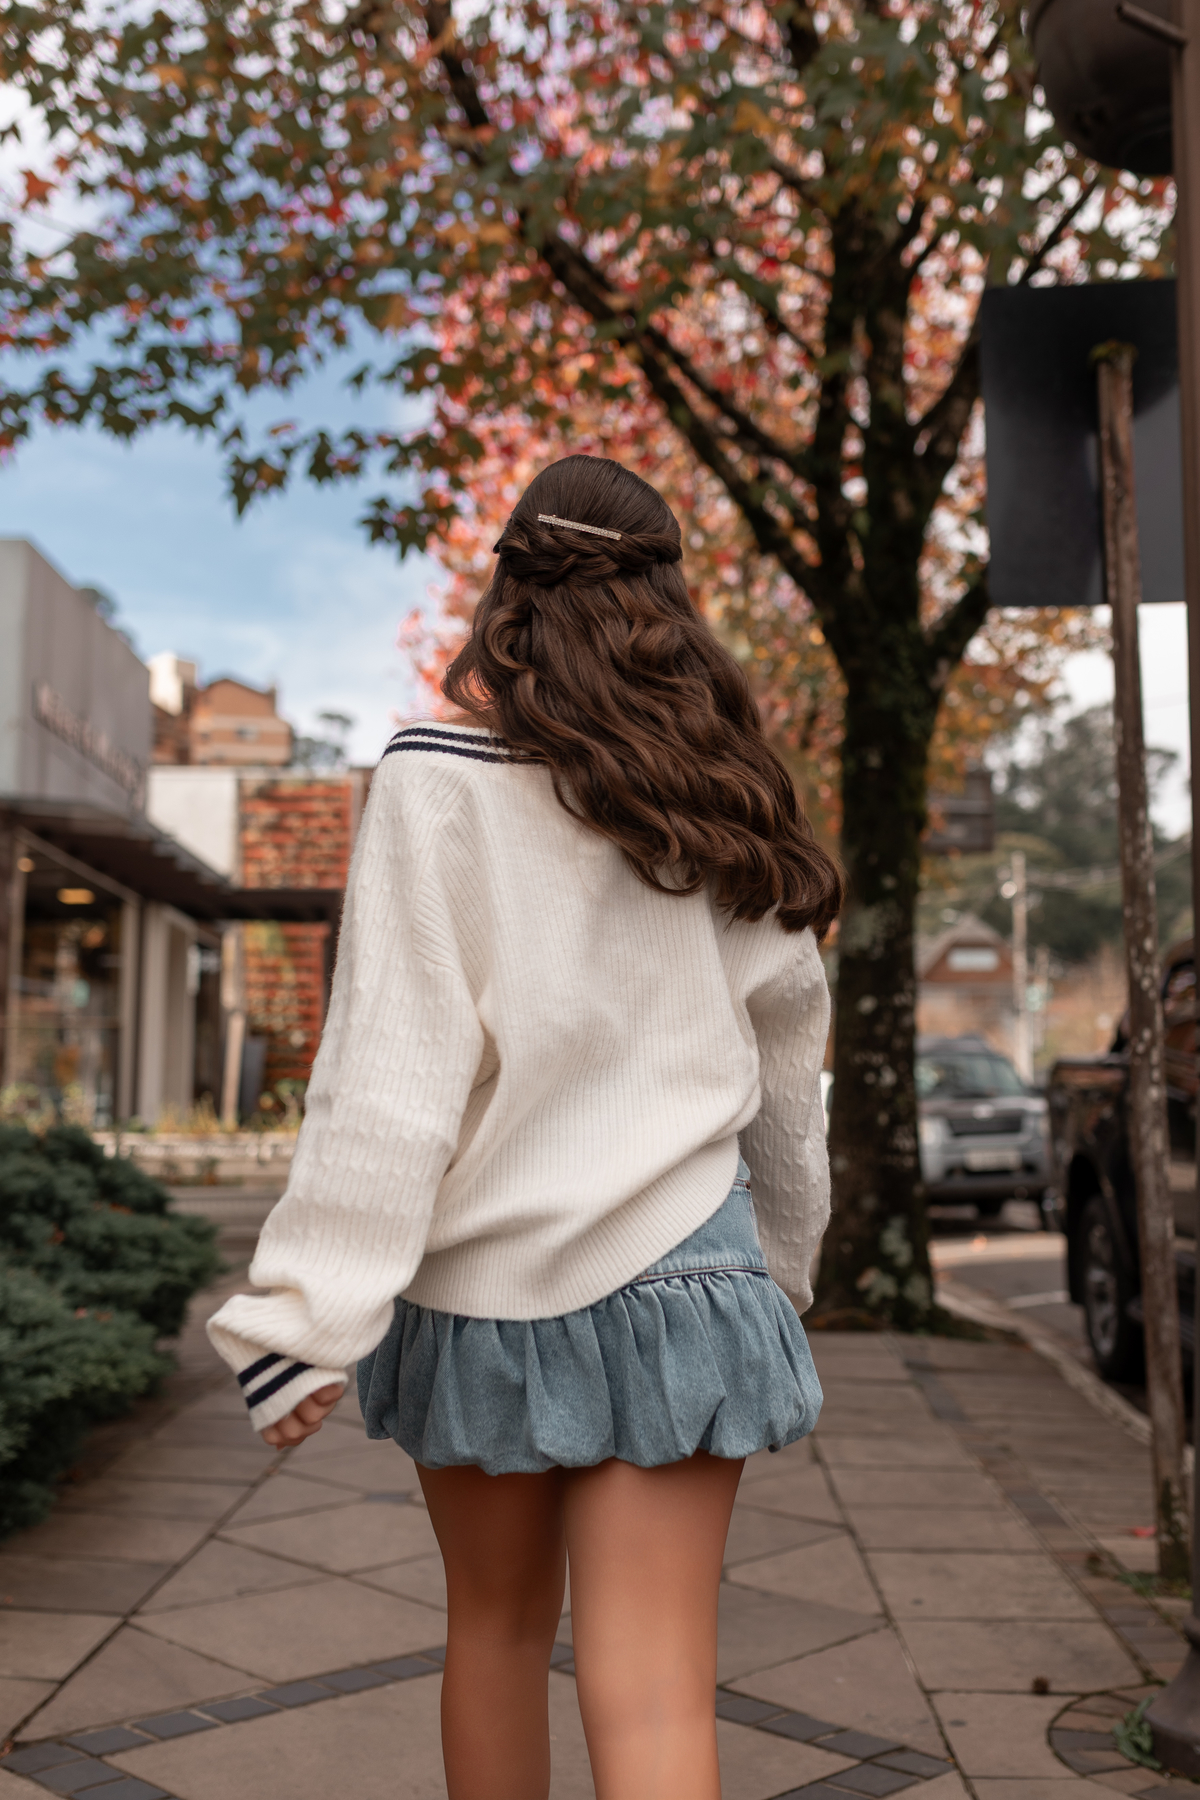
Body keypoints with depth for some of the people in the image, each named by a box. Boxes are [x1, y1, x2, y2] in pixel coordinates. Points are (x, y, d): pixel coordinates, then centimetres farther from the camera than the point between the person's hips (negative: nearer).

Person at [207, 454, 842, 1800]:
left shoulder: (441, 775, -7)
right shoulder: (722, 803, 5)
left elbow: (393, 1066, -14)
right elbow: (785, 1067, 12)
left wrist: (306, 1317, -11)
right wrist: (780, 1266, 25)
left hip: (483, 1281, -1)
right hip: (676, 1270, 2)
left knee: (497, 1625, 22)